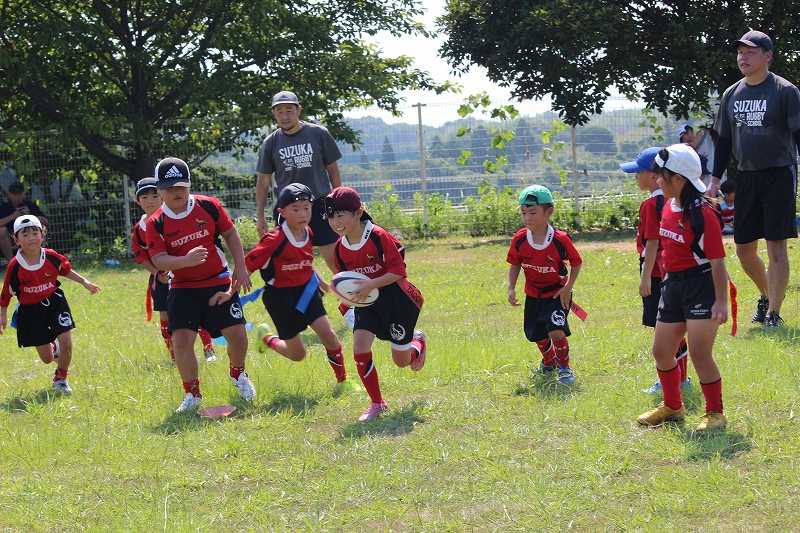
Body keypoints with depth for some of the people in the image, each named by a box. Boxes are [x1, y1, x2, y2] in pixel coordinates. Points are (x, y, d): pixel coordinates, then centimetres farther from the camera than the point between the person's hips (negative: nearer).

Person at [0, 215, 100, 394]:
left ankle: (61, 378, 15)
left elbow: (65, 270, 13)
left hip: (54, 302, 1)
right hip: (31, 310, -1)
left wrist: (84, 282, 12)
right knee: (46, 358, 2)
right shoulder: (15, 266, -16)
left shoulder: (51, 256, -9)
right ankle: (53, 347, 43)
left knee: (66, 343, -13)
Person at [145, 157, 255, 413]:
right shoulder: (156, 223, -9)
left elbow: (230, 234, 6)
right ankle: (192, 395, 5)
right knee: (181, 340, -13)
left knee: (237, 334, -5)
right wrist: (186, 260, -34)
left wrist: (240, 267, 0)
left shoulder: (208, 206, -6)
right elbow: (159, 260, -16)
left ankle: (238, 374, 28)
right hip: (183, 288, 0)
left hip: (218, 282, 1)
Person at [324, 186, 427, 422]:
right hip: (367, 301, 5)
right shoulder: (340, 248, -2)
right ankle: (377, 403, 2)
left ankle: (418, 341, 43)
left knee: (401, 360, 5)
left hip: (395, 297, -5)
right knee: (360, 350, -14)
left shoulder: (378, 237, -22)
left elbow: (398, 271, -20)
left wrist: (371, 285, -30)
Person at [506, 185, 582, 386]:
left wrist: (568, 288, -15)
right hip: (533, 295, 4)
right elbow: (515, 265, 2)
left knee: (556, 331, -20)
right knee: (536, 334, 15)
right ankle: (549, 361, 46)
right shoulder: (519, 240, -14)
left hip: (557, 293, -4)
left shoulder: (560, 240, -22)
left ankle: (564, 367, 3)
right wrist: (511, 288, -10)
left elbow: (576, 264, -8)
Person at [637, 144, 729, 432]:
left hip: (701, 285, -9)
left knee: (699, 353, -11)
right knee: (661, 351, 15)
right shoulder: (669, 207, 6)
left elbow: (717, 260, -19)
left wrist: (721, 301, -21)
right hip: (673, 284, 9)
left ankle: (715, 413, 3)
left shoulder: (702, 213, -19)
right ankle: (672, 407, 33)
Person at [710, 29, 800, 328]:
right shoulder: (731, 95, 10)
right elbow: (724, 141, 16)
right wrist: (715, 179, 10)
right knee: (744, 248, 8)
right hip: (746, 177, 6)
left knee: (776, 246, -7)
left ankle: (773, 312, -2)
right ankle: (766, 295, 31)